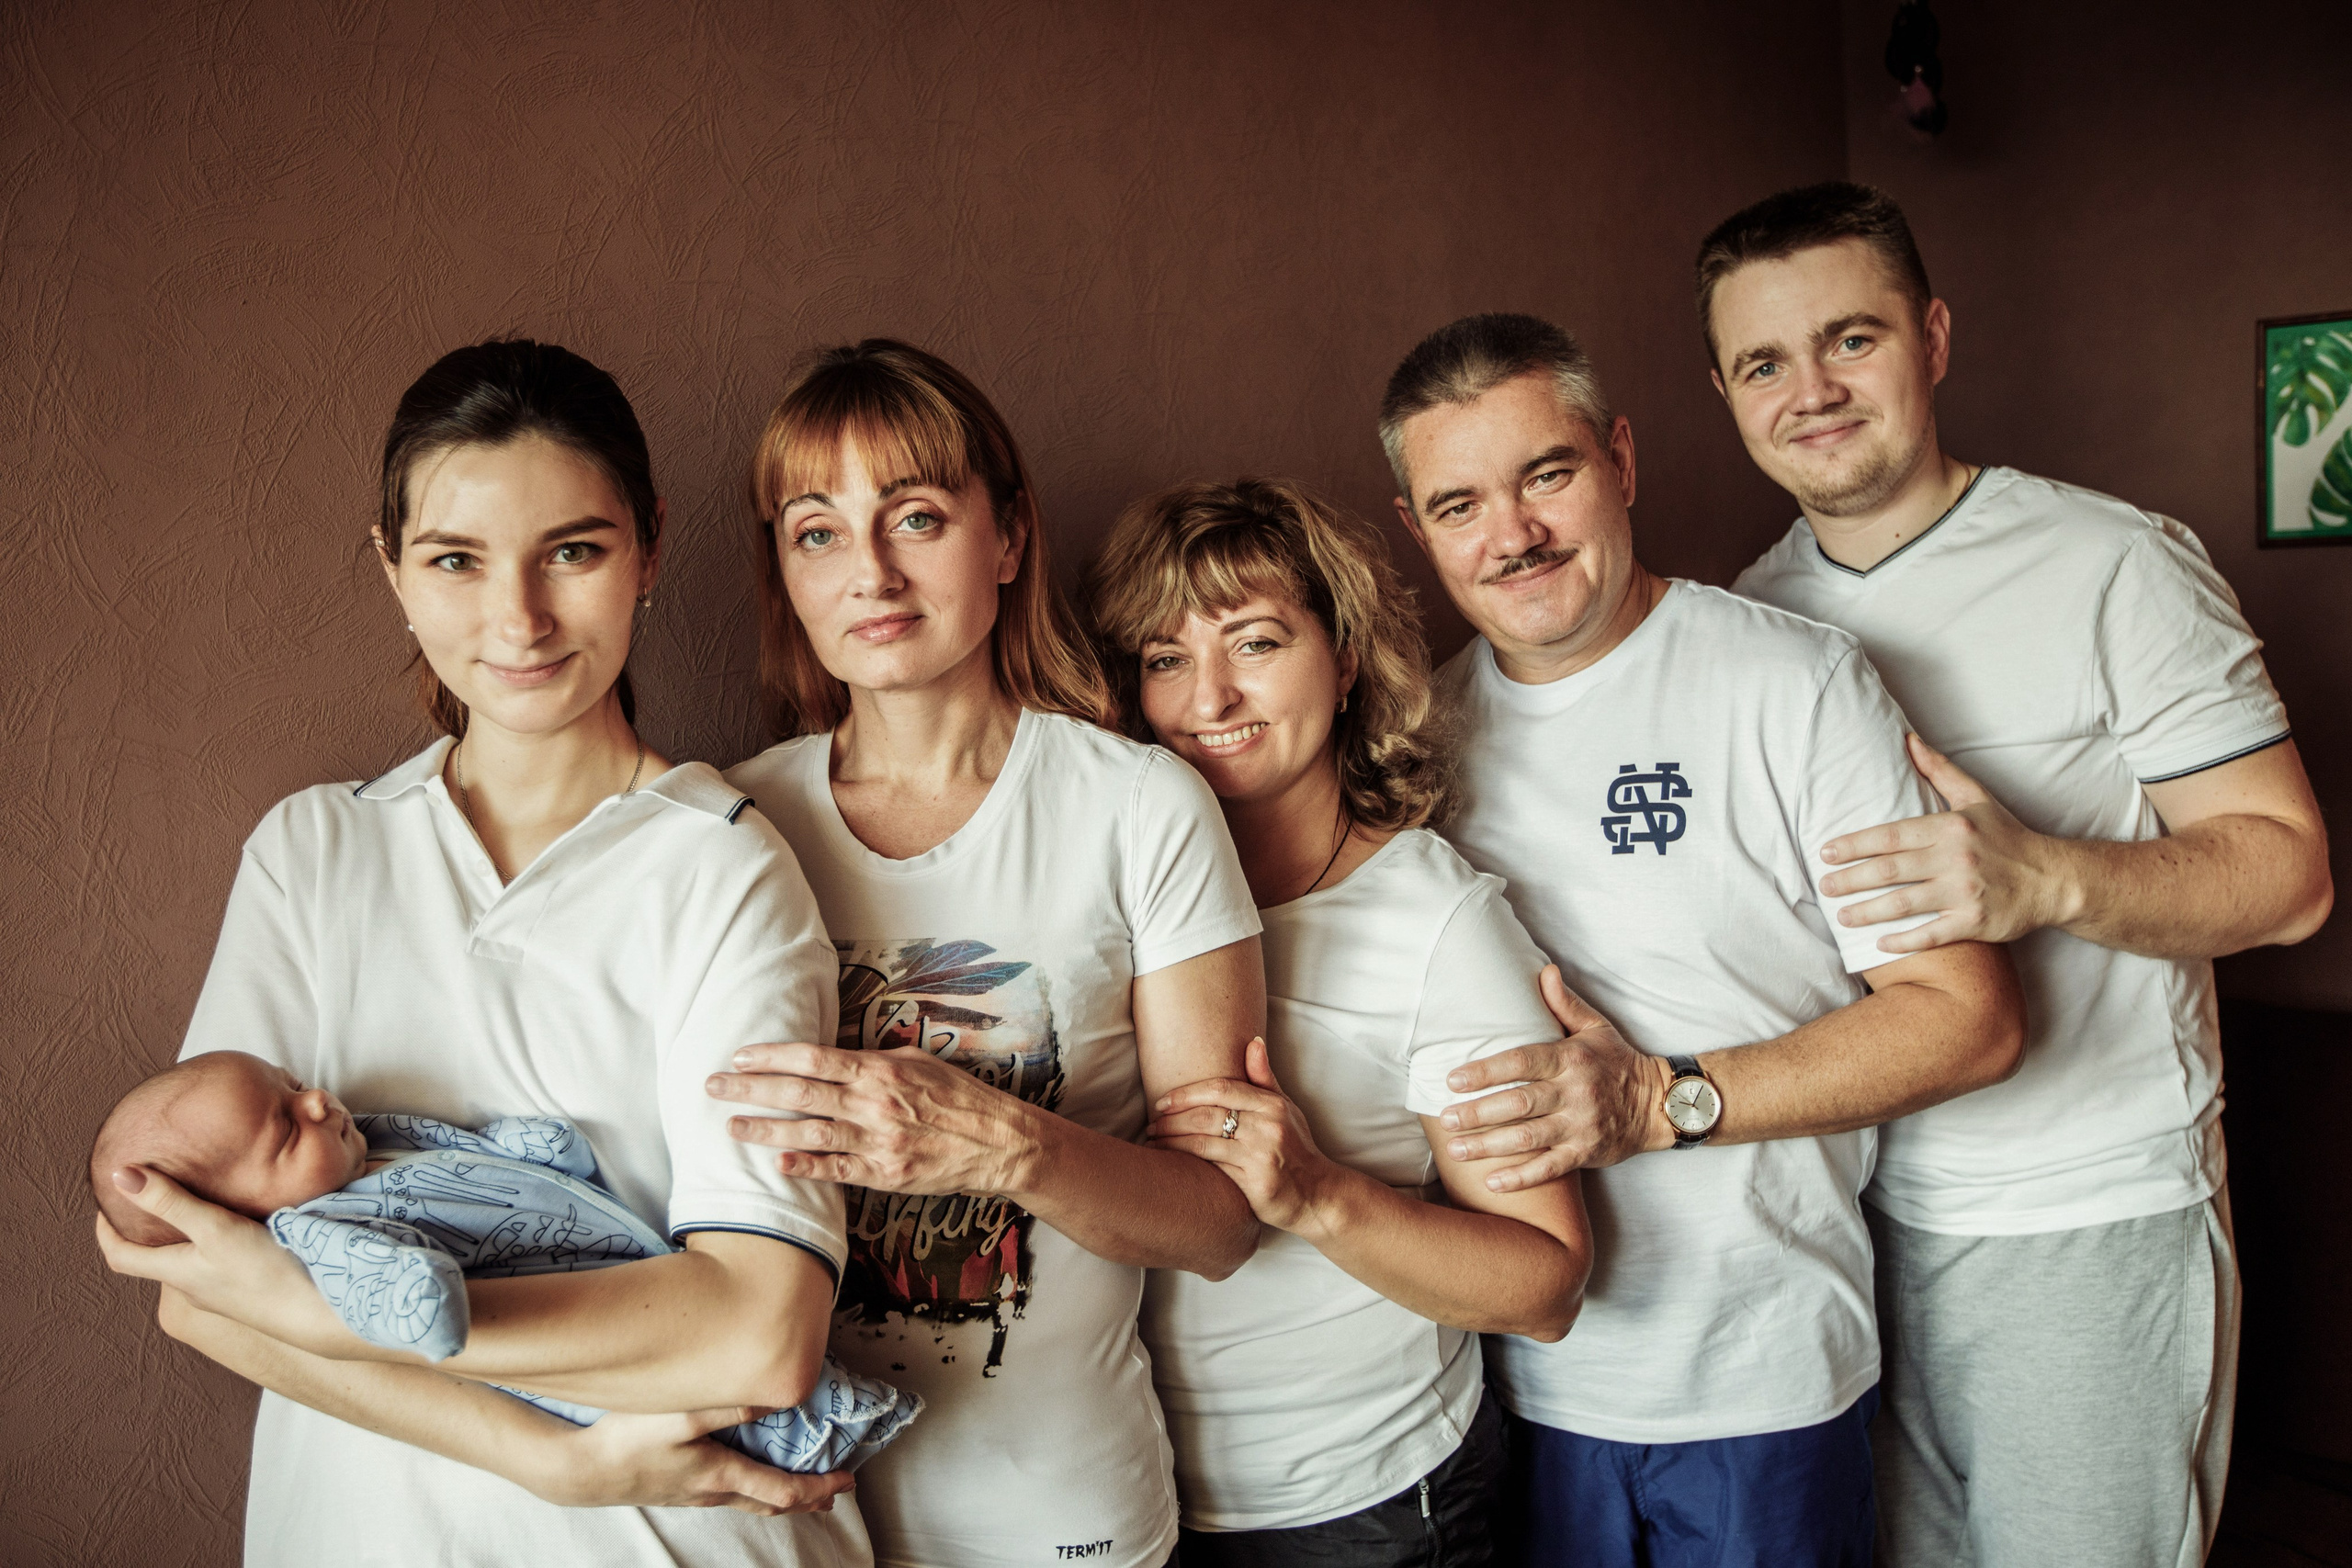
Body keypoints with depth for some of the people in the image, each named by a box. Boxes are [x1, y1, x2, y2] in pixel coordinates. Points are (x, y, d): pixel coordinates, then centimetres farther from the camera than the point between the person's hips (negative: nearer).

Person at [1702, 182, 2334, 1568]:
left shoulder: (2114, 567, -10)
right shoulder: (1751, 614, 5)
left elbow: (2288, 869, -11)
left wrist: (2047, 878, -30)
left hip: (2087, 1221, -4)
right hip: (1843, 1205, 5)